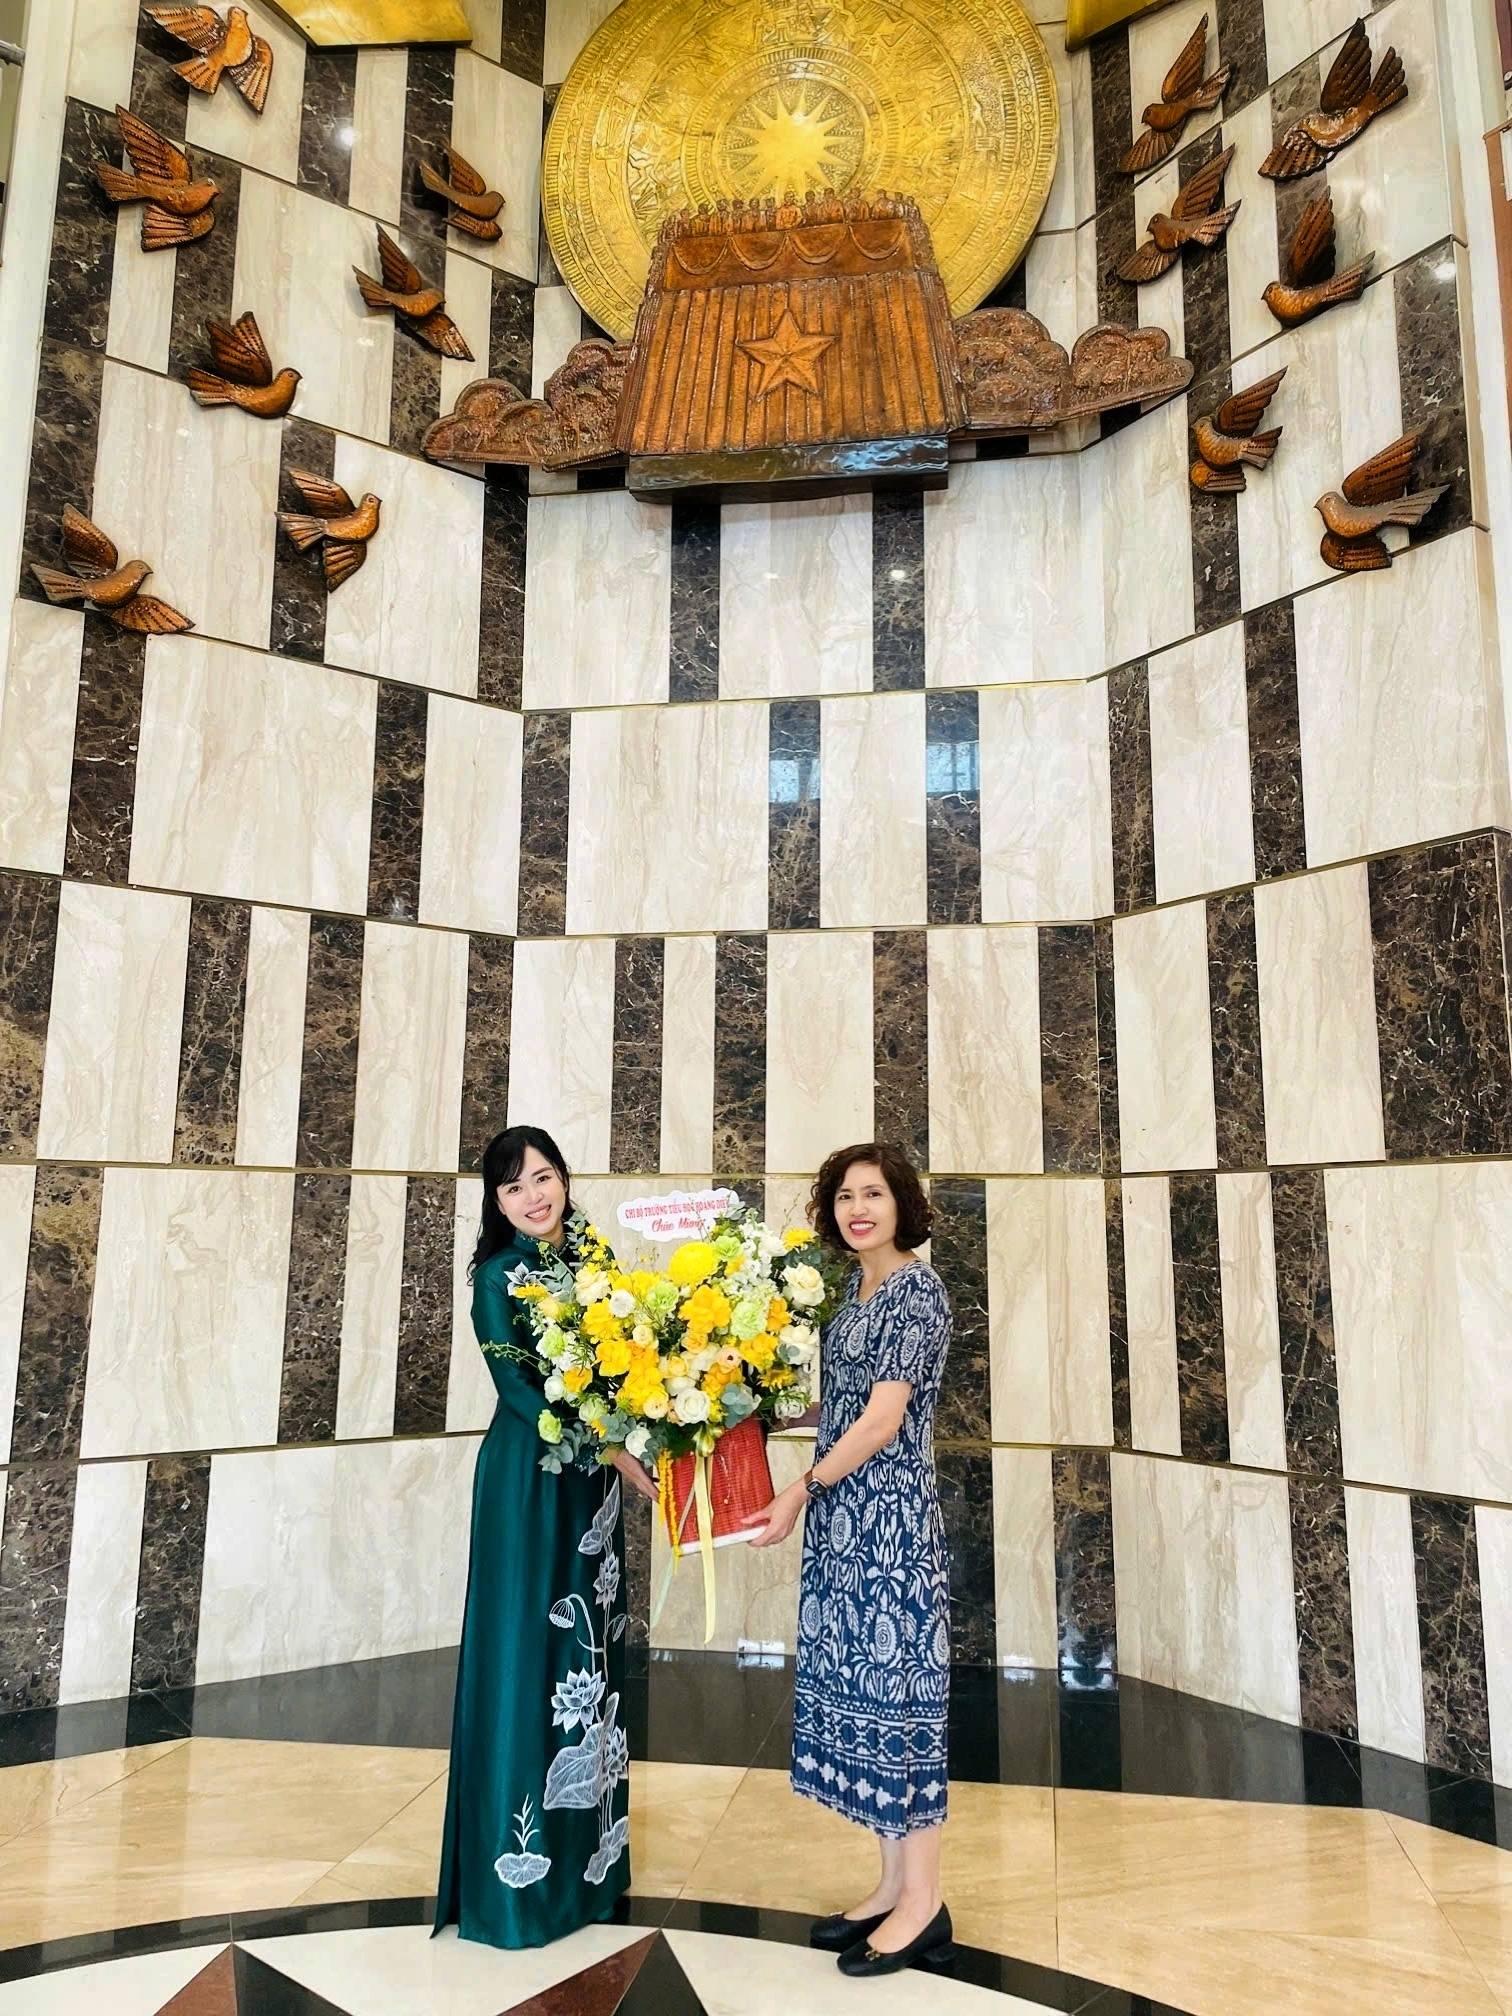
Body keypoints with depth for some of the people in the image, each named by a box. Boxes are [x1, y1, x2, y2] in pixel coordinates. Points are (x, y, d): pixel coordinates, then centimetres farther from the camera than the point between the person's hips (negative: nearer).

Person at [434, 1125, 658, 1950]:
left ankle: (586, 1848, 29)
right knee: (529, 1651, 1)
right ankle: (521, 1869, 15)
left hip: (594, 1476, 6)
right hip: (530, 1478, -6)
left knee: (591, 1652, 13)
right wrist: (616, 1450, -21)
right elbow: (518, 1388, -16)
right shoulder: (499, 1275, -10)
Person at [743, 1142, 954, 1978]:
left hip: (890, 1519, -8)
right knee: (857, 1688, 12)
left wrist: (799, 1492, -13)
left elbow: (884, 1420, -17)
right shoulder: (855, 1291, 11)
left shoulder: (917, 1289, -13)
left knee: (894, 1689, 0)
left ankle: (923, 1903, 14)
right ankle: (894, 1884, 25)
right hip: (842, 1521, 8)